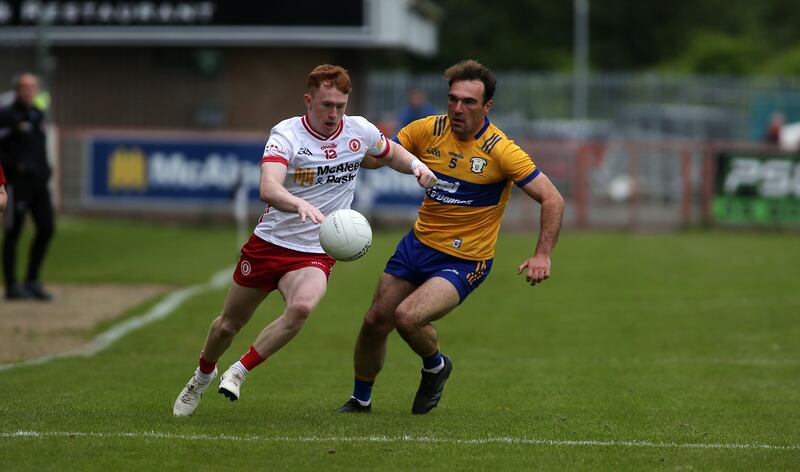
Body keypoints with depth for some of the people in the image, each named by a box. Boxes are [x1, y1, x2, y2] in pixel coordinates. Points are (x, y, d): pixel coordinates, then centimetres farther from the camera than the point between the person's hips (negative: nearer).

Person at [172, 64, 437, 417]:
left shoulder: (359, 131, -3)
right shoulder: (286, 134, -17)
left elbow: (391, 153, 20)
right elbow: (268, 188, -34)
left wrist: (416, 166, -2)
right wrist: (300, 204, -55)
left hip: (314, 254, 1)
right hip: (269, 243, -1)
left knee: (302, 306, -31)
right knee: (229, 324, 12)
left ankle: (239, 372, -13)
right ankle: (203, 375, 45)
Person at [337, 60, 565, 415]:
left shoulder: (501, 151, -18)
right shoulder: (427, 130, -5)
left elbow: (552, 199, -15)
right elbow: (373, 157, 0)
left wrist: (542, 255, -25)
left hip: (464, 262, -5)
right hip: (418, 243, 5)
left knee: (408, 317, -25)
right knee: (375, 322, 8)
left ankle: (435, 366, 9)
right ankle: (360, 400, 33)